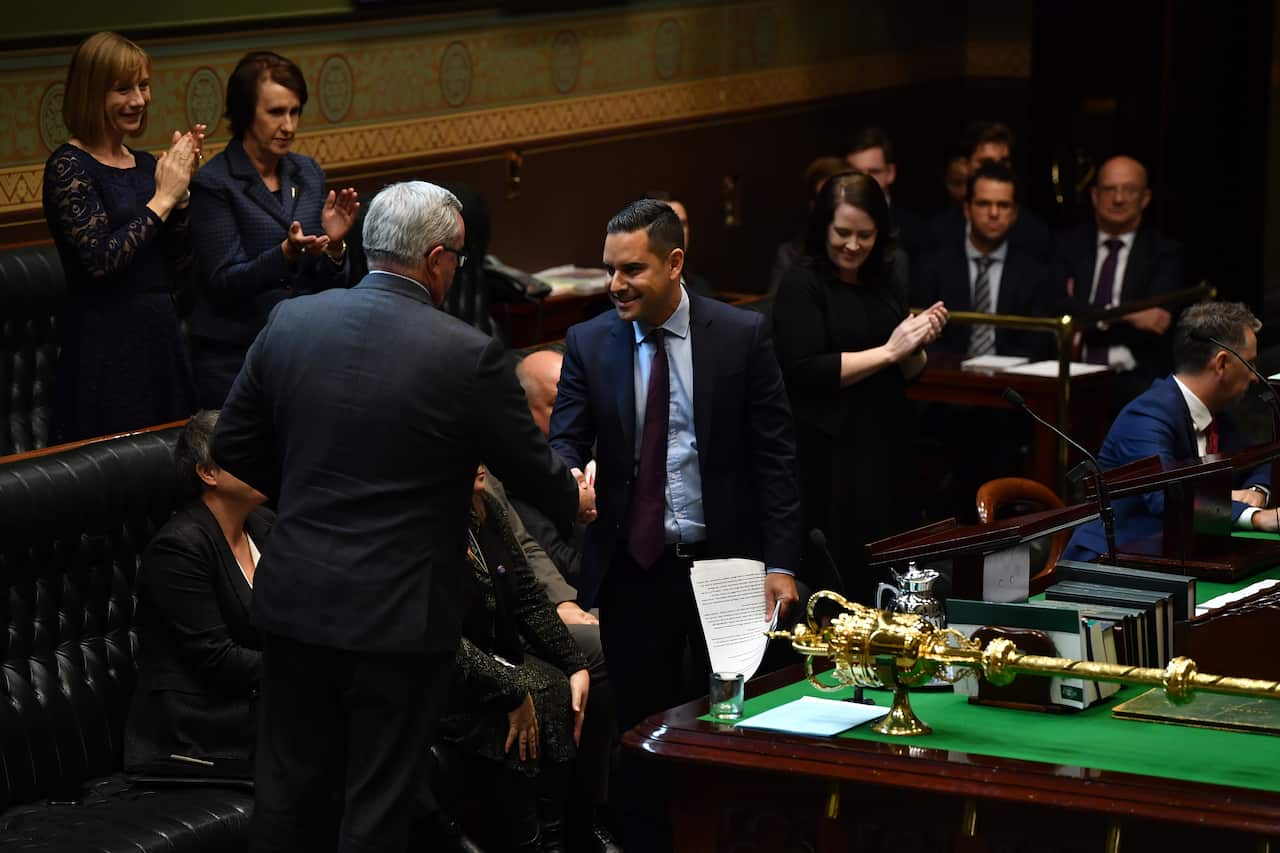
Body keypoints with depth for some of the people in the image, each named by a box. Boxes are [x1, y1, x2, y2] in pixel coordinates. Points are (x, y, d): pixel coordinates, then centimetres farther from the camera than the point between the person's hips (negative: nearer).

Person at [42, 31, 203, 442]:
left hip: (161, 339, 7)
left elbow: (175, 270, 9)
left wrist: (180, 190, -1)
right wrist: (163, 199, -13)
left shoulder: (146, 165, 12)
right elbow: (100, 260, -21)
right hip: (105, 347, -7)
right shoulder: (69, 166, -8)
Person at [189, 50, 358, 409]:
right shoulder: (213, 184, -8)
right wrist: (287, 253, -27)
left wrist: (334, 244, -13)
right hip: (234, 358, -4)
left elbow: (332, 284, 7)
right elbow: (224, 284, -14)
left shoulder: (308, 173, 8)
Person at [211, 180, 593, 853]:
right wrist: (576, 499, 21)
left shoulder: (290, 322, -2)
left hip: (297, 600, 4)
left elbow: (232, 448, 7)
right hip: (400, 614, -4)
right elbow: (533, 470, -2)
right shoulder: (468, 355, -14)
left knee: (286, 791, 15)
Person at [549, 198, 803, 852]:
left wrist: (780, 563, -8)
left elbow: (775, 456, -3)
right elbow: (566, 443, -3)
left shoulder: (742, 336, -4)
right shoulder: (588, 344, 1)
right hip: (632, 570, 1)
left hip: (726, 563, -1)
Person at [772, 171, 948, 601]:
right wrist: (887, 351, -15)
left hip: (886, 448, 7)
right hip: (829, 456, -7)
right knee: (838, 571, -6)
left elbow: (908, 374, 18)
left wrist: (918, 344, -4)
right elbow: (805, 371, -17)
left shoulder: (882, 285, 14)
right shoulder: (802, 286, -6)